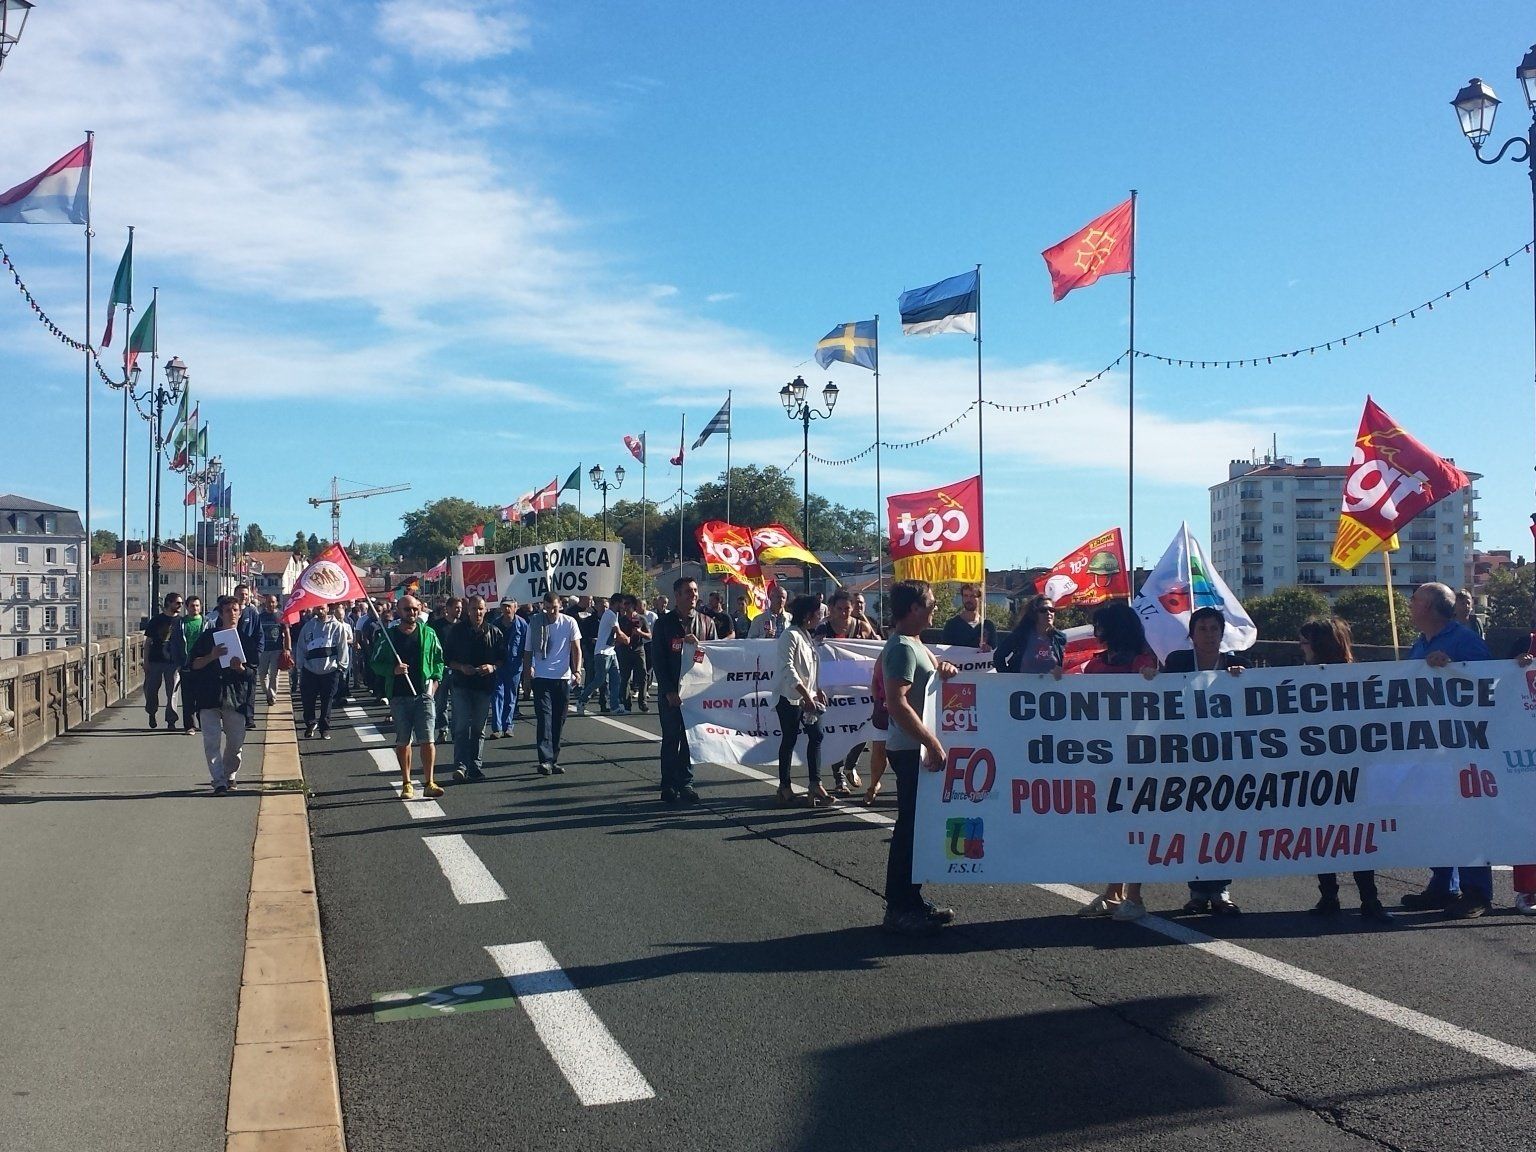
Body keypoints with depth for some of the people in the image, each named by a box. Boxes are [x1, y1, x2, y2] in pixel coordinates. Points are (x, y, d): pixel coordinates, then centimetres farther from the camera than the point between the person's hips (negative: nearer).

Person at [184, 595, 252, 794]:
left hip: (235, 695, 1)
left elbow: (252, 673, 8)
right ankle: (218, 781, -6)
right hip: (208, 695, -1)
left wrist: (240, 668, -13)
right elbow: (193, 664, 4)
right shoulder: (208, 636, 8)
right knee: (212, 740, -8)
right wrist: (212, 657, -12)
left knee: (236, 740, 4)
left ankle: (229, 774, 27)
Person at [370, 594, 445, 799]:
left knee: (427, 739, -6)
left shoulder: (428, 634, 7)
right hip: (399, 695, 0)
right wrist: (393, 670, -11)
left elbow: (439, 660, 13)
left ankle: (429, 782, -2)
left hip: (424, 693, 0)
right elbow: (376, 663, 6)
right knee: (403, 741, 7)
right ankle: (406, 783, 16)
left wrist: (435, 680, -1)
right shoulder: (387, 636, 4)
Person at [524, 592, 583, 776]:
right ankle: (546, 760, -21)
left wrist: (577, 670, -12)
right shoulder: (535, 624, 3)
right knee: (544, 717, -13)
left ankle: (553, 760, 16)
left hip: (563, 678, 1)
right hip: (541, 678, -1)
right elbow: (528, 651, 9)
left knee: (558, 721, 7)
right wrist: (527, 669, -2)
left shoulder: (569, 623, 3)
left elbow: (576, 648, 1)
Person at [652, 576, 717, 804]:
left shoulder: (706, 622, 8)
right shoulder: (664, 622, 1)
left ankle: (685, 783, 12)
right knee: (671, 739, 1)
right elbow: (657, 659, -1)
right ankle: (669, 787, 7)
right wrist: (669, 691, -9)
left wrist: (698, 644, -14)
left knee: (691, 738, 4)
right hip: (670, 691, -2)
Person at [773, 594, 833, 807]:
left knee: (816, 736, 3)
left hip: (807, 696, 9)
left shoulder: (808, 636, 14)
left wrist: (818, 690, 9)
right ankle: (785, 787, 10)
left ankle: (815, 784, 7)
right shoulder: (790, 636, -14)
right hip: (790, 697, -9)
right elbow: (788, 668, -22)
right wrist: (805, 694, -24)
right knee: (789, 740, 0)